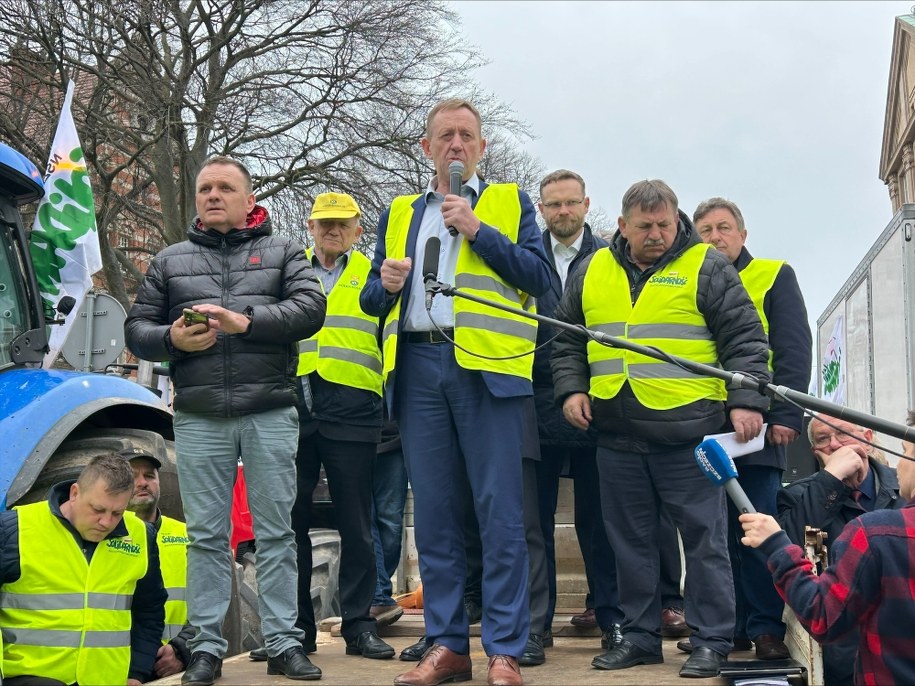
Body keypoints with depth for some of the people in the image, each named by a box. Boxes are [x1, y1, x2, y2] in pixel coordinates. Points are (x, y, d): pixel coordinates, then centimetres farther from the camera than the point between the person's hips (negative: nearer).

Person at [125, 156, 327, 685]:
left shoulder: (284, 252, 11)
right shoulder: (171, 261, 17)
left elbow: (311, 308, -5)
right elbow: (138, 329, 14)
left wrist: (246, 320, -18)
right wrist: (172, 339, -8)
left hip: (270, 413, -1)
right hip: (199, 418, 2)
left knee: (276, 532, 1)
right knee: (207, 536, 3)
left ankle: (284, 643, 7)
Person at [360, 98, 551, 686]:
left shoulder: (509, 202, 12)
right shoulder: (400, 214, 22)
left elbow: (539, 277, -1)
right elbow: (373, 301, 21)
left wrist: (477, 230, -8)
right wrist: (386, 284, -2)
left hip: (487, 368, -4)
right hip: (419, 368, 4)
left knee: (500, 513, -5)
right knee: (434, 512, 5)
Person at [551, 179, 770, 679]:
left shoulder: (705, 267, 0)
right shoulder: (591, 272, 12)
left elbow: (745, 338, -2)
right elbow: (567, 341, 19)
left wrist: (746, 401, -11)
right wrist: (571, 389, 5)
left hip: (688, 432, -4)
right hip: (616, 437, 4)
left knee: (704, 539, 2)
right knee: (630, 541, 11)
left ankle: (711, 640, 12)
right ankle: (639, 636, 23)